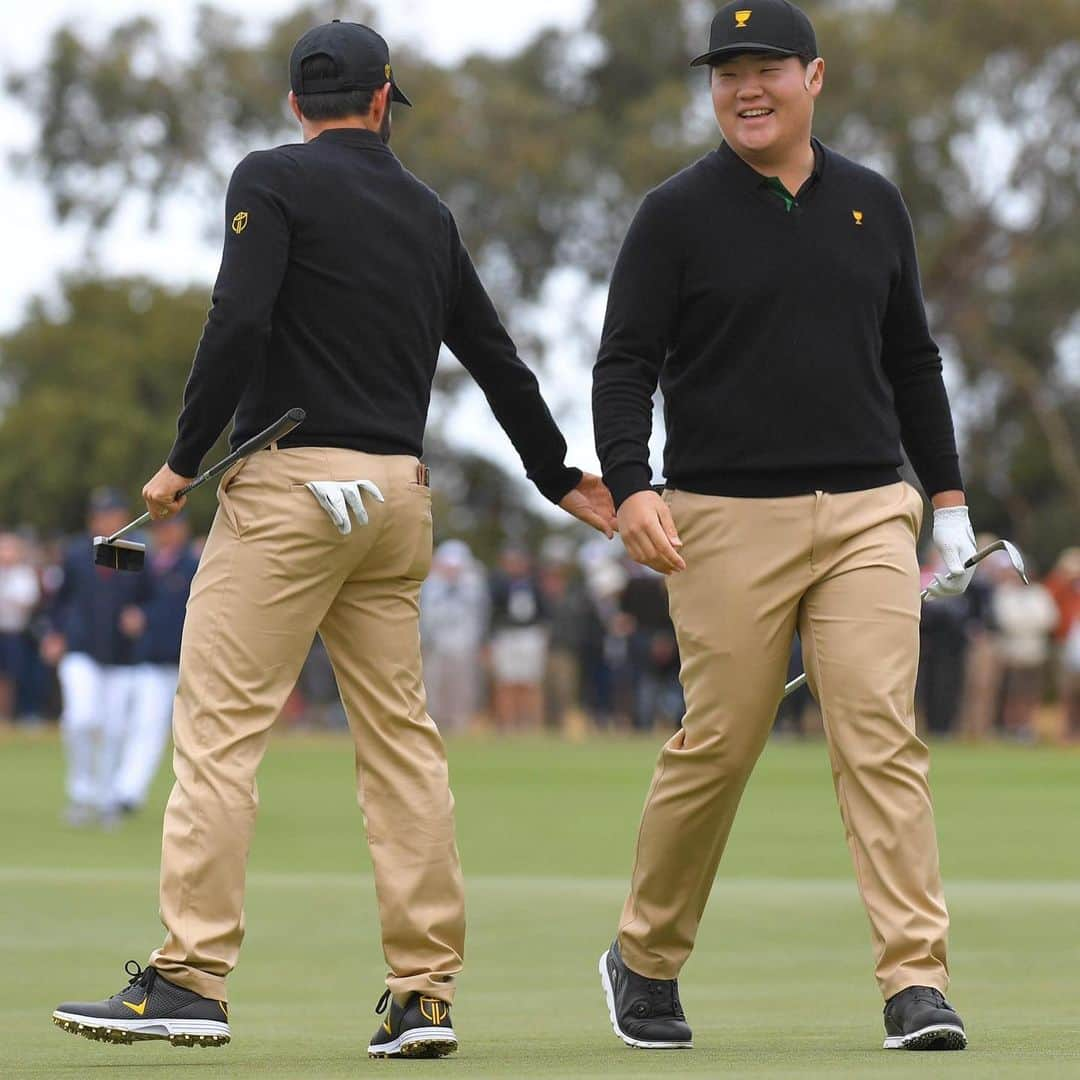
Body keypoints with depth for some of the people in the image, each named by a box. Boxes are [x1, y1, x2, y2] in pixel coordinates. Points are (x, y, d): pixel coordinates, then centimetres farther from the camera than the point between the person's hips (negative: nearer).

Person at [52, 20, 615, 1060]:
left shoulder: (273, 180, -2)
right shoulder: (428, 214, 16)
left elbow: (239, 324, -16)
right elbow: (496, 358, 23)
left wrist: (182, 463, -8)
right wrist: (565, 483, 35)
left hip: (292, 481, -6)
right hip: (399, 494, 6)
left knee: (219, 724, -7)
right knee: (400, 734, 8)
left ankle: (190, 979, -14)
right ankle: (424, 992, 5)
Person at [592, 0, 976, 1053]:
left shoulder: (872, 205, 13)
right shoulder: (678, 214, 2)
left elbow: (912, 361, 21)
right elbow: (624, 362, -2)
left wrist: (947, 497, 17)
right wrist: (629, 488, -17)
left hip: (866, 513, 3)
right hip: (726, 521, -3)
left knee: (882, 737, -9)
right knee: (715, 747, 0)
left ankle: (916, 984, -12)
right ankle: (644, 959, 20)